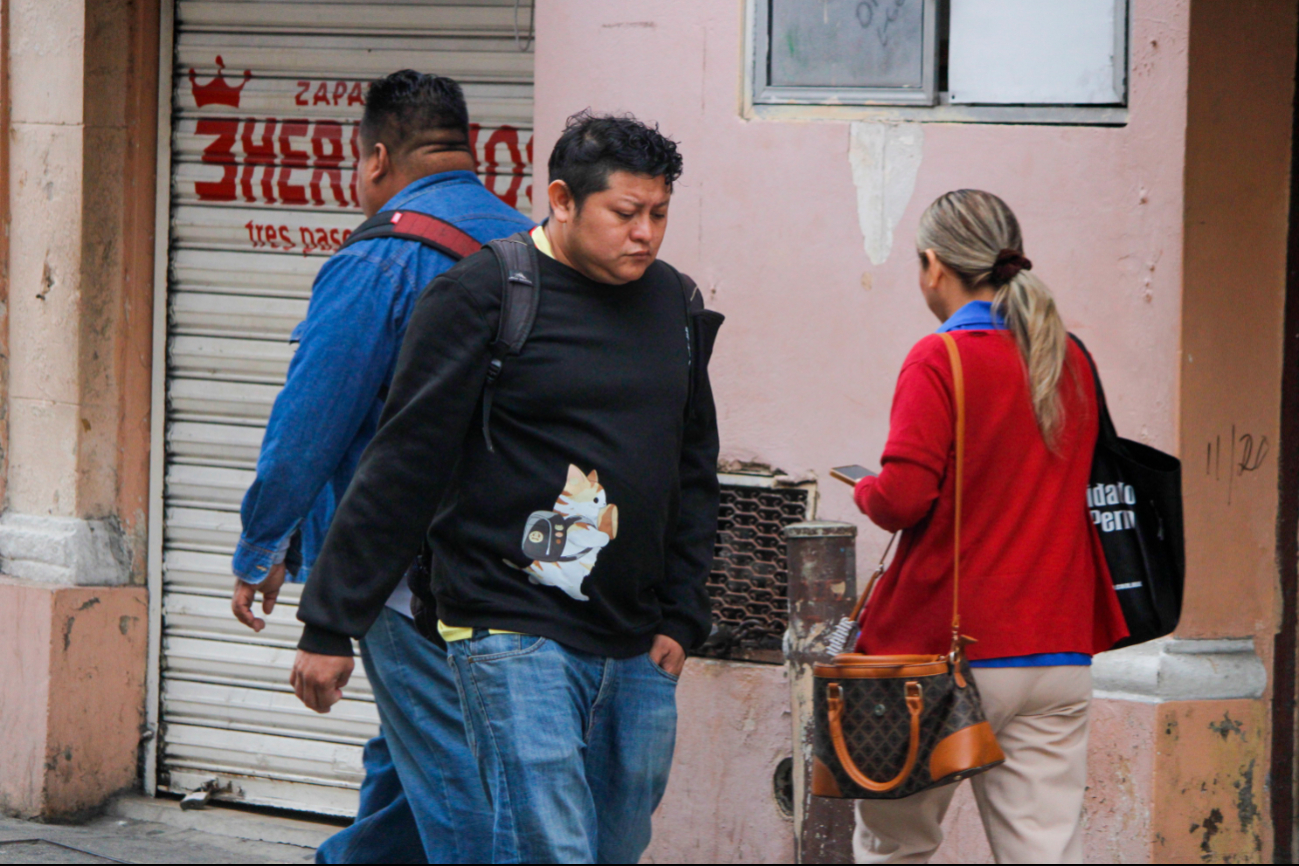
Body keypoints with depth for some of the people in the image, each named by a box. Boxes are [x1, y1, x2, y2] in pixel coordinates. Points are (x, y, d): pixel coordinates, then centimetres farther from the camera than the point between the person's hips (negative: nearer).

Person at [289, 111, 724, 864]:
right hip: (515, 635, -7)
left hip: (637, 654, 7)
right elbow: (403, 470, -7)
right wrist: (331, 626, -7)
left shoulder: (675, 304, 12)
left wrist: (681, 618, 15)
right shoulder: (481, 297, -8)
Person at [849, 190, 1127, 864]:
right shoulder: (1071, 361, 8)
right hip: (1059, 656, 5)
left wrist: (863, 493, 3)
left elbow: (902, 498, -17)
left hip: (948, 654, -5)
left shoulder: (940, 360, -10)